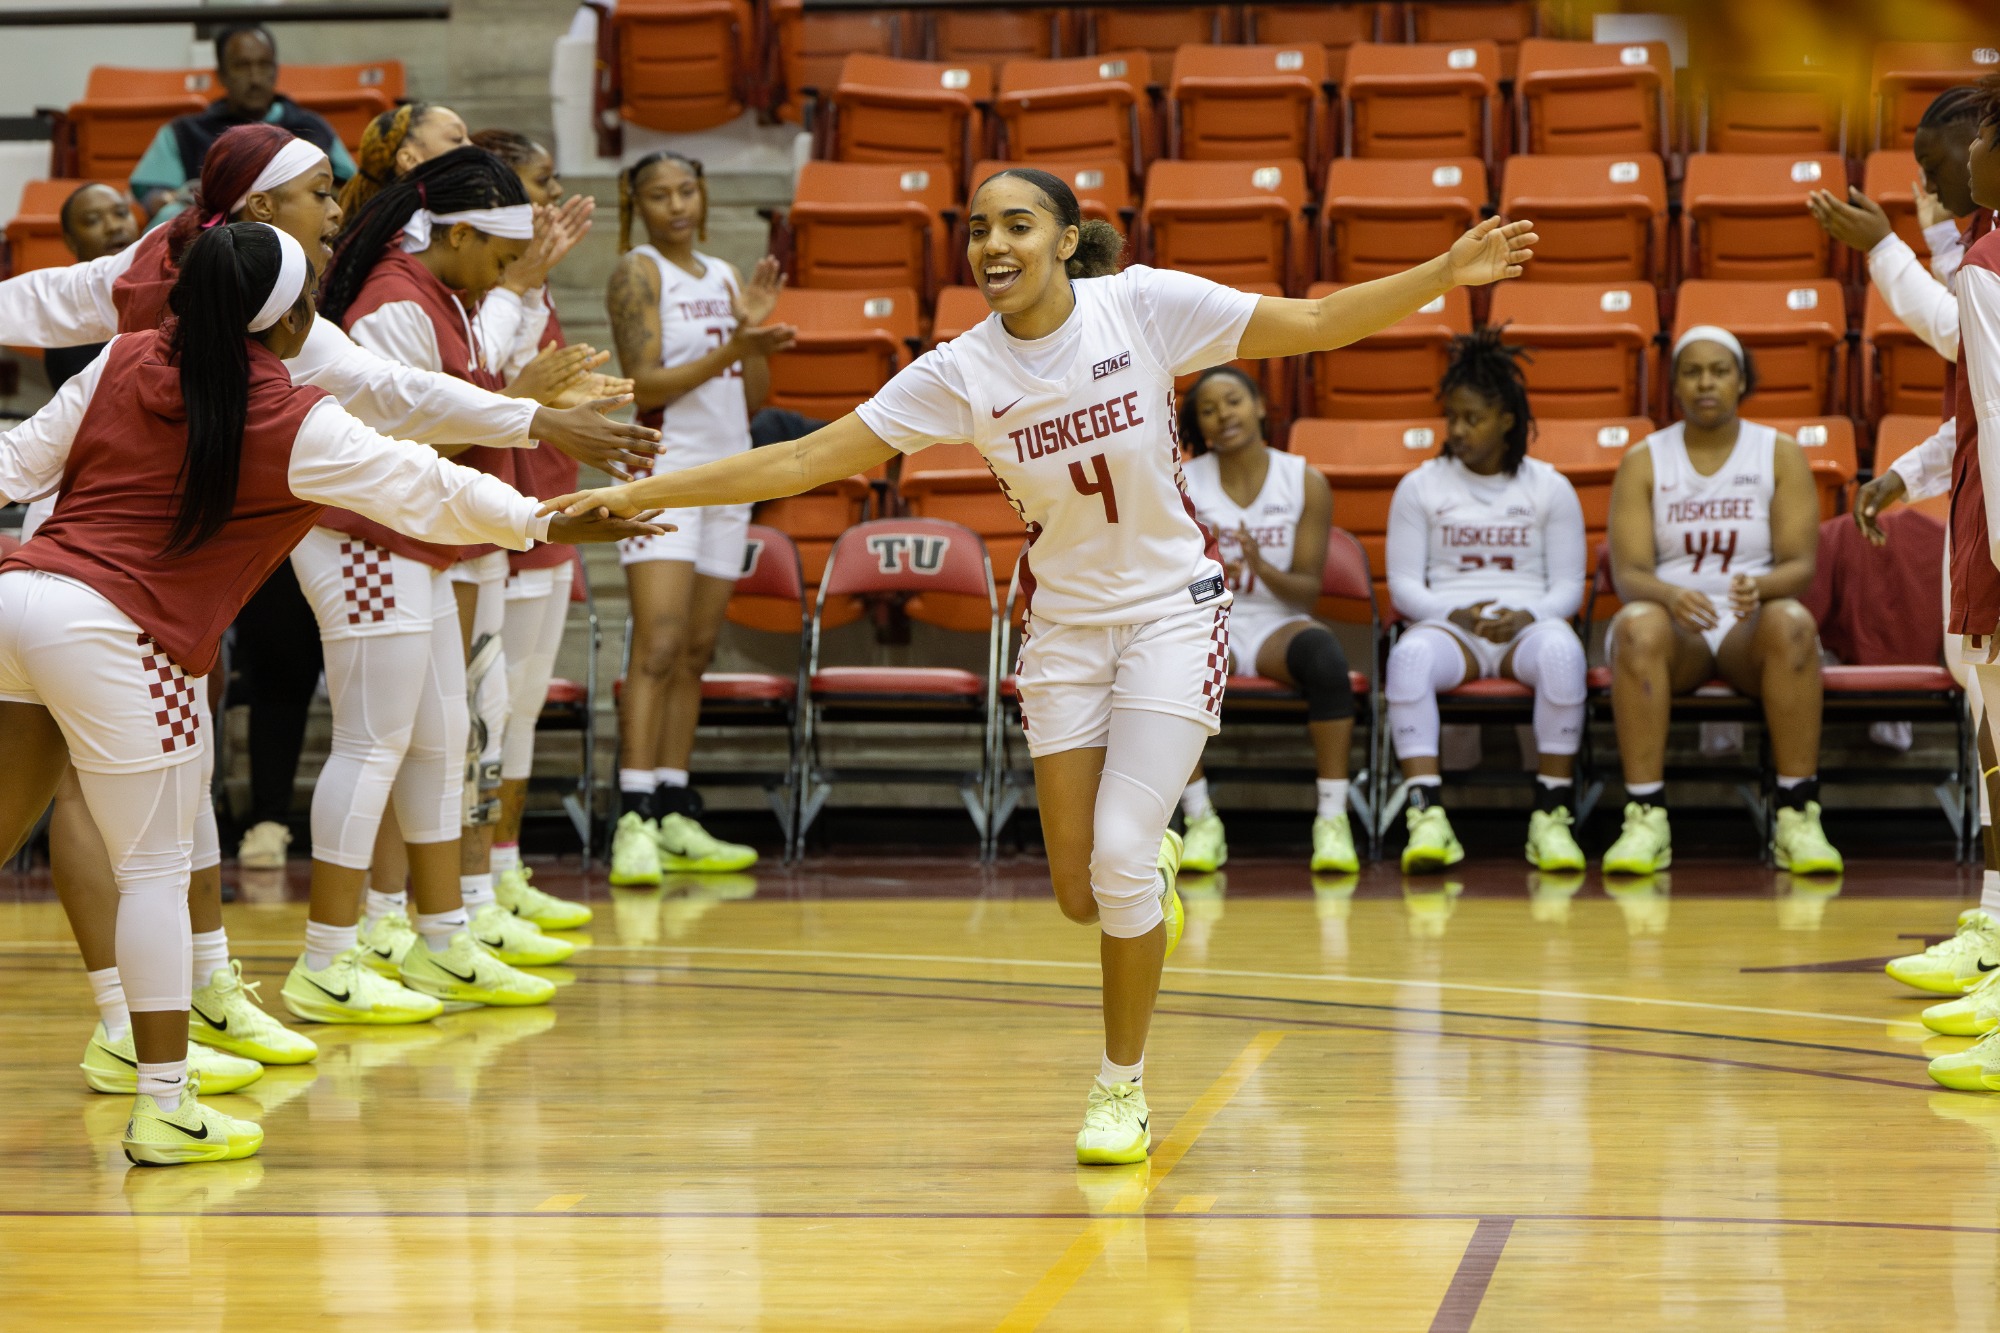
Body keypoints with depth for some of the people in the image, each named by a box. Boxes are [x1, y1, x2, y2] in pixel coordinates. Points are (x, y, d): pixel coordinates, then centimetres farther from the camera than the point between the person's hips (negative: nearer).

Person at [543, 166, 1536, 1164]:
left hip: (1172, 613, -3)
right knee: (1083, 894, 1)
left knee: (1119, 856, -16)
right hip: (1064, 627, 3)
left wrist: (1446, 273, -19)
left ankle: (1122, 1087, 4)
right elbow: (805, 460, -8)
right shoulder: (960, 372, -9)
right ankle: (1154, 871, 39)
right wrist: (637, 494, -12)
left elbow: (1316, 324, -8)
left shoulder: (1144, 305, -12)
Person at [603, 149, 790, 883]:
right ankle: (635, 821, -23)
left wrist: (755, 328, -2)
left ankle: (674, 817, 9)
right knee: (658, 647, -17)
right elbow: (645, 383, -14)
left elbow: (752, 400, 14)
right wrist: (727, 350, -24)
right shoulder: (638, 272, -4)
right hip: (665, 469, -7)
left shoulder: (722, 277, 15)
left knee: (695, 655, 7)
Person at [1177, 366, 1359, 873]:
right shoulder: (1181, 485, 2)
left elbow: (1308, 591, -2)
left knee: (1324, 655, -36)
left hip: (1279, 626, 0)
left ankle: (1332, 818, -31)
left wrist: (1262, 568, -23)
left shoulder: (1306, 484, 1)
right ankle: (1200, 821, -26)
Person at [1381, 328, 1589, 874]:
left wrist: (1525, 617, -14)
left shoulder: (1549, 488, 11)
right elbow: (1403, 583, 7)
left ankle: (1552, 817, -34)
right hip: (1448, 623, 0)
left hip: (1528, 625, 0)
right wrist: (1457, 614, -12)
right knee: (1411, 656, -38)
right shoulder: (1420, 487, 12)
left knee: (1561, 651, -38)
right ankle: (1426, 816, -46)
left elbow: (1569, 587, 7)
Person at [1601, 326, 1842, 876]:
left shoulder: (1781, 454, 7)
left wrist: (1762, 586, -27)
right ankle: (1646, 820, -39)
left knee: (1792, 622, -36)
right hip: (1674, 625, 0)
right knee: (1637, 624, -36)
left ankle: (1798, 818, -36)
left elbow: (1800, 563, -2)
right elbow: (1628, 571, -4)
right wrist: (1669, 594, -28)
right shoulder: (1643, 461, 7)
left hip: (1751, 627, 0)